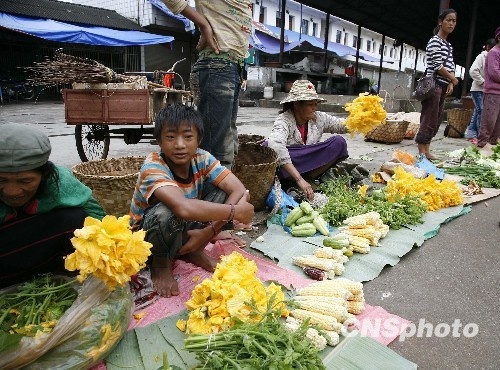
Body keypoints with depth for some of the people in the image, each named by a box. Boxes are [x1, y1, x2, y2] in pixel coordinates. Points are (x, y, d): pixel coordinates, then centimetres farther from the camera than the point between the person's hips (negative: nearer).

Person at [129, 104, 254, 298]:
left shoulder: (202, 159, -16)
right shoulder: (153, 167, -31)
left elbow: (240, 191, -23)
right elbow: (184, 208, -49)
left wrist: (209, 231, -31)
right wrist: (236, 211, -39)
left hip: (186, 231, 5)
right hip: (147, 237, -4)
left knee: (224, 190, -17)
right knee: (166, 213, -39)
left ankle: (195, 252, 3)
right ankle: (161, 264, -5)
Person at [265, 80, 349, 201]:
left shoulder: (319, 118, -3)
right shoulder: (284, 120, -20)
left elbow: (344, 126, -3)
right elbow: (276, 145, -38)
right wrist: (299, 179, -44)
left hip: (311, 166, 5)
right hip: (287, 170, -4)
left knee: (338, 142, -12)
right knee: (269, 147, -32)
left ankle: (308, 179, -20)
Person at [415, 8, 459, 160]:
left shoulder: (448, 45, 21)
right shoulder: (434, 41, -6)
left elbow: (450, 66, 17)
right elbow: (437, 65, -14)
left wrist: (450, 84, 1)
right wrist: (453, 79, -3)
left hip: (443, 86, 9)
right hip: (433, 85, -9)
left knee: (436, 121, 8)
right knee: (429, 120, -11)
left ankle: (427, 151, 12)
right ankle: (422, 153, -8)